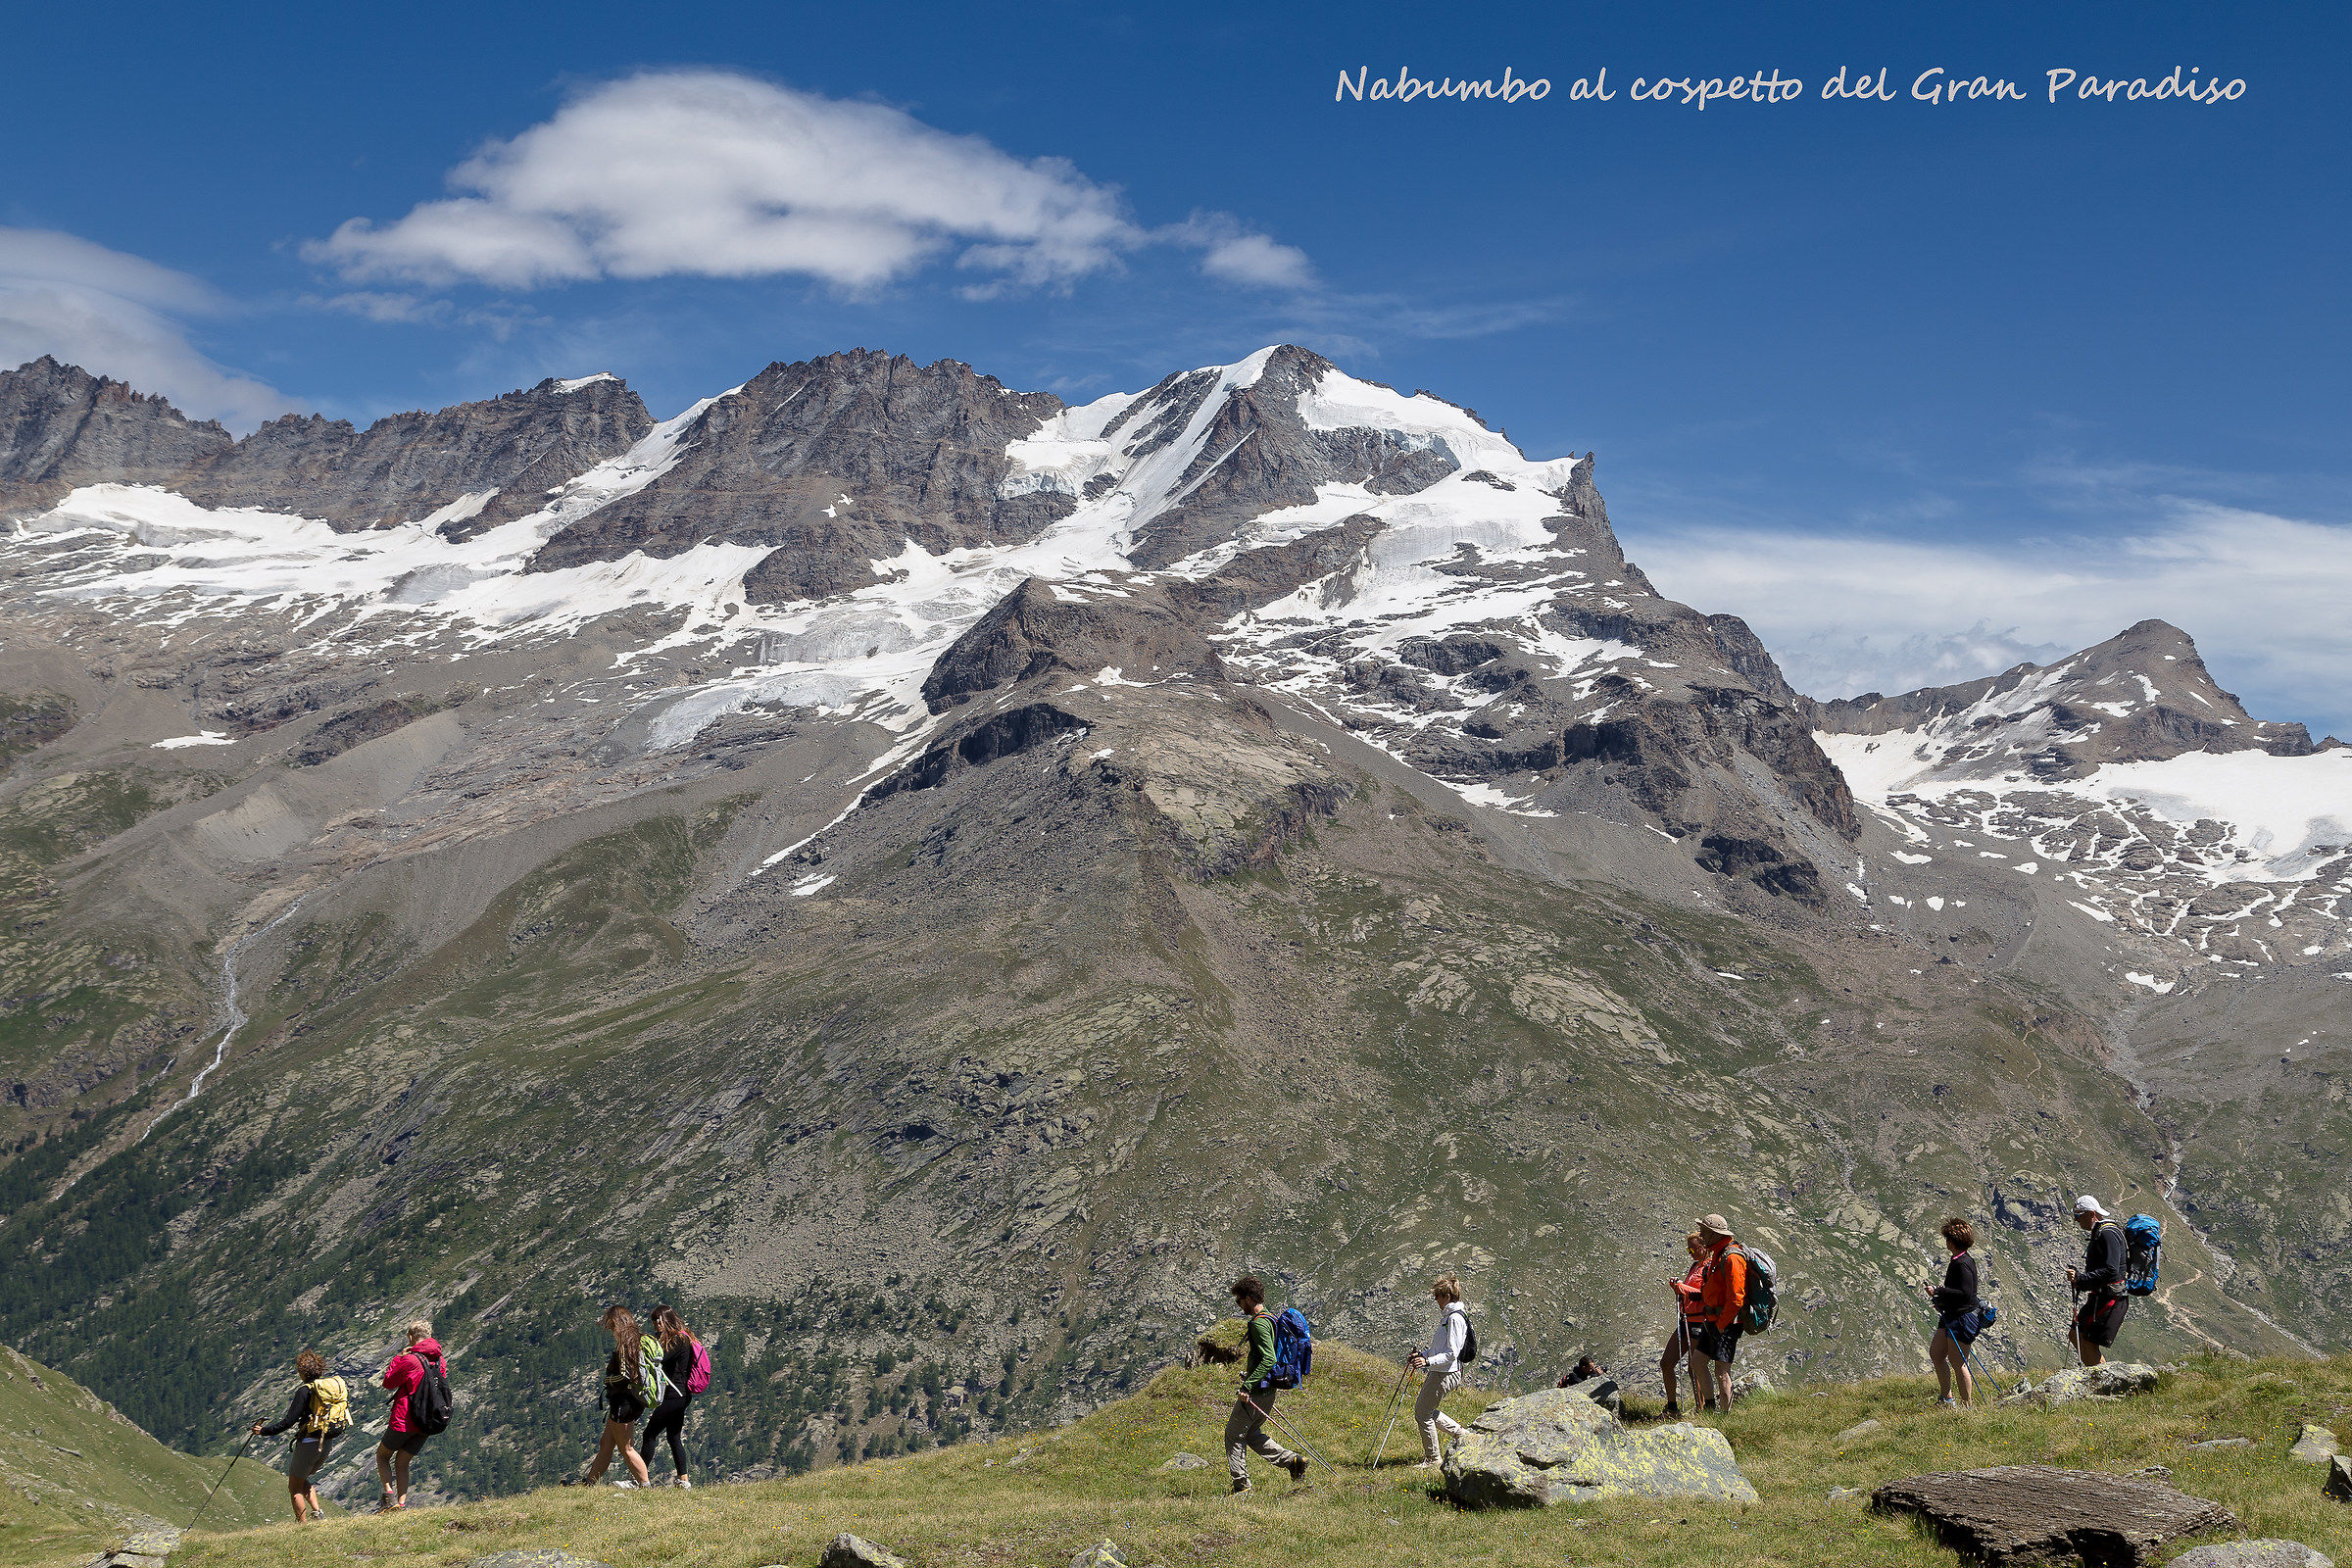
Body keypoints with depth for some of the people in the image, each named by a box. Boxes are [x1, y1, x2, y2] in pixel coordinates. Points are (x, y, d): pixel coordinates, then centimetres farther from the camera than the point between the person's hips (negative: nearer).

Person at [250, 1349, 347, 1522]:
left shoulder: (306, 1390, -15)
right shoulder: (336, 1383, 4)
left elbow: (289, 1421, -18)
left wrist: (264, 1431, -8)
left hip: (310, 1442, -7)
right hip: (328, 1443, 7)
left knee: (294, 1487, 8)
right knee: (302, 1480, 27)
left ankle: (302, 1526, 6)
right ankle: (317, 1510, 8)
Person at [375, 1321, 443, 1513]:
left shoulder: (409, 1360, -16)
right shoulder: (439, 1361, 4)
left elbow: (388, 1382, -5)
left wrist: (398, 1357, 2)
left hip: (404, 1422, -6)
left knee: (382, 1456, 13)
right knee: (402, 1463, 16)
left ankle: (389, 1495, -3)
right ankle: (401, 1503, 5)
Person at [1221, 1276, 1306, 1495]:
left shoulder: (1259, 1323, -18)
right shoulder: (1270, 1319, 14)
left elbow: (1268, 1360, -27)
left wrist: (1247, 1386, -27)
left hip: (1258, 1390, -10)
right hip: (1268, 1389, 10)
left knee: (1234, 1434, 0)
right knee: (1252, 1434, 19)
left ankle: (1241, 1486, 2)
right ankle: (1293, 1460, 10)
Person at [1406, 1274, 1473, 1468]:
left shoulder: (1455, 1318, -20)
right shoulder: (1448, 1315, 13)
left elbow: (1451, 1354, -24)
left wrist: (1428, 1362, -32)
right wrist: (1422, 1354, 15)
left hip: (1445, 1374, -11)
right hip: (1438, 1373, 11)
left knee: (1422, 1413, -4)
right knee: (1426, 1410, 18)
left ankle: (1432, 1458, 7)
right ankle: (1462, 1435, 25)